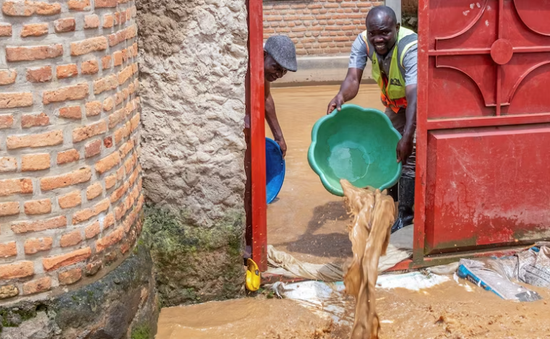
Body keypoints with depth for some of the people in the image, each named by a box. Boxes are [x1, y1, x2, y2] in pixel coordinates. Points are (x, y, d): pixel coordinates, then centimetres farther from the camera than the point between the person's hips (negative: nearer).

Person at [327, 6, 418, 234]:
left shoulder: (410, 48, -37)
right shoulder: (363, 42, -21)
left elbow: (414, 97, -46)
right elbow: (353, 78, -32)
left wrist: (407, 137, -57)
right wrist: (341, 96, -56)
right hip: (395, 103, 7)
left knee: (409, 153, -18)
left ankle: (406, 215, -11)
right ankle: (392, 200, 36)